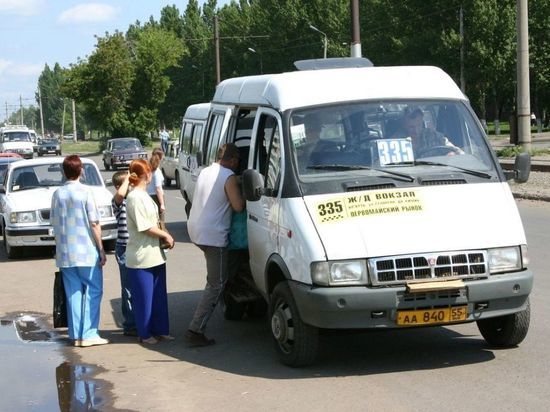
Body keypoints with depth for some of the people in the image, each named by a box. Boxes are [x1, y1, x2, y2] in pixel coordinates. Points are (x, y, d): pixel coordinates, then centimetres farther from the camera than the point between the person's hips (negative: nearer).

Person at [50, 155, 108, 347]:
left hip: (65, 253, 5)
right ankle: (88, 333, -1)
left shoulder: (58, 194, 4)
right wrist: (101, 250, -5)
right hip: (86, 252, -4)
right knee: (93, 291, 4)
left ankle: (76, 335, 9)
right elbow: (94, 224, -11)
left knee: (73, 293, 9)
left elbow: (55, 224, 9)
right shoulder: (85, 192, -9)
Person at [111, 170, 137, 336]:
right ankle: (129, 326, 6)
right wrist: (127, 179, -22)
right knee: (129, 289, -2)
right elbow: (121, 194, -36)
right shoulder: (117, 201, -11)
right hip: (124, 249, -8)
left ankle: (137, 321, 26)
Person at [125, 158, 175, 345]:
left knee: (159, 295, 13)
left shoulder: (144, 195, 13)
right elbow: (144, 226, -19)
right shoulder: (135, 197, -16)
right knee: (144, 297, 1)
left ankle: (161, 330, 21)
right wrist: (165, 235, -9)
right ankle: (145, 334, 11)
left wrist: (163, 235, 4)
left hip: (154, 253, 9)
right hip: (141, 256, -9)